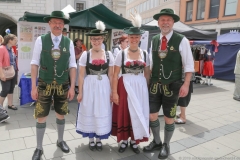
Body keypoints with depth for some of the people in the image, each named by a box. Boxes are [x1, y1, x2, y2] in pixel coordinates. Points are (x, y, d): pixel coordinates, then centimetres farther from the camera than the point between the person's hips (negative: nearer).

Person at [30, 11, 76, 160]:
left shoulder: (69, 42, 0)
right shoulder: (41, 40, -4)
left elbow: (72, 66, 1)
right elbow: (35, 64, -3)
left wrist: (72, 87, -3)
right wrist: (33, 86, -6)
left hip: (62, 85, 2)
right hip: (44, 84, -1)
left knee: (61, 114, 15)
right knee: (41, 116, 7)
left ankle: (60, 141, 38)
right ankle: (39, 147, 26)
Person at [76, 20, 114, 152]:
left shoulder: (108, 55, 2)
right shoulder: (85, 54, -2)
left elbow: (111, 75, 5)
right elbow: (81, 75, -1)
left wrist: (112, 91, 2)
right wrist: (80, 92, -3)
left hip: (104, 87, 1)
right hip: (89, 87, -1)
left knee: (102, 113, 9)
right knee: (89, 112, 9)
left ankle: (99, 139, 29)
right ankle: (91, 139, 29)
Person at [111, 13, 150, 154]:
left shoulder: (145, 54, 4)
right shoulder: (121, 54, -2)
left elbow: (147, 74, 9)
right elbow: (115, 75, -3)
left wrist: (148, 90, 5)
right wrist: (114, 92, -8)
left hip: (140, 87, 2)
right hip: (125, 86, -2)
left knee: (139, 113, 9)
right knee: (124, 113, 5)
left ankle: (134, 141, 27)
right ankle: (124, 140, 26)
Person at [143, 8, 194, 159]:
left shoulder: (181, 40, -7)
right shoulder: (154, 40, 6)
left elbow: (189, 64, -6)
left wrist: (186, 84, -13)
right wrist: (148, 80, 9)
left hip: (172, 85, -3)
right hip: (155, 84, 4)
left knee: (169, 118, 9)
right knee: (152, 114, 10)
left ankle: (166, 145, 33)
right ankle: (157, 141, 35)